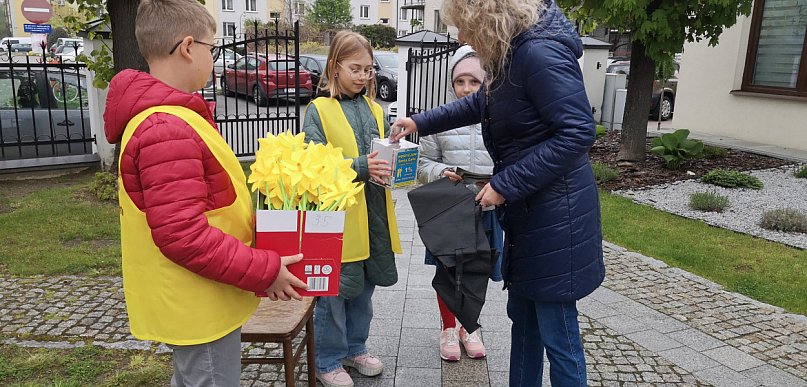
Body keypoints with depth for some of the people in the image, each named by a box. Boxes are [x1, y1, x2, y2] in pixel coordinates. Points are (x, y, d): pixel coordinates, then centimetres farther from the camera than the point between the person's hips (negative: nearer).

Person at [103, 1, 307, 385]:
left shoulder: (159, 115, 8)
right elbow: (182, 235, -30)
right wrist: (263, 270, -23)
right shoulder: (168, 130, -26)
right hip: (197, 307, -10)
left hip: (192, 300, 10)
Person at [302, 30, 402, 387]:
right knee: (333, 291, 5)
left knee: (364, 288, 17)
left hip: (374, 214, 6)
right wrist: (361, 167, -25)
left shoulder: (374, 110, 10)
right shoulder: (319, 110, -6)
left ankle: (354, 348, 37)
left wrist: (388, 167, -9)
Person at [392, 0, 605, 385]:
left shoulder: (540, 53, -21)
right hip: (527, 211, 10)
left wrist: (506, 185, -21)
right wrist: (421, 122, 23)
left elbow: (578, 132, -25)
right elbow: (481, 103, 26)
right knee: (522, 317, 21)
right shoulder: (511, 53, 10)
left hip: (555, 213, -10)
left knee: (558, 335, 3)